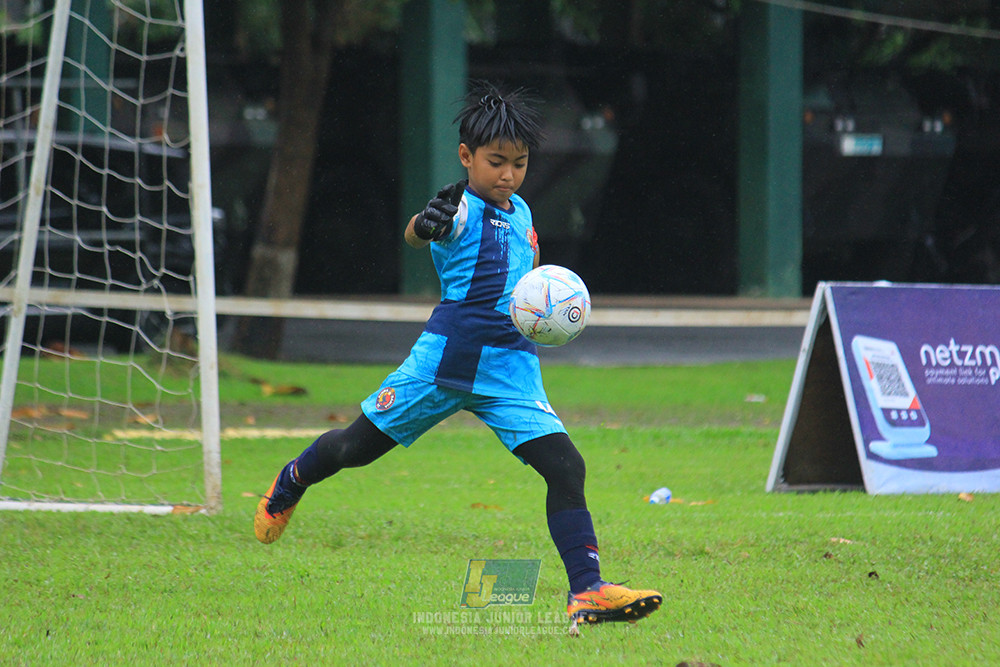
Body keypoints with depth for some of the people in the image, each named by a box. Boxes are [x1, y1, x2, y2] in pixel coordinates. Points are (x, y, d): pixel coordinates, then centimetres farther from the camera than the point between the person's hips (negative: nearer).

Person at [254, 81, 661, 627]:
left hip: (511, 369, 5)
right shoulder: (461, 210, -10)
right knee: (358, 447, 8)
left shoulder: (520, 213, 12)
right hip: (445, 358, -5)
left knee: (565, 467, -12)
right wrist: (427, 223, -56)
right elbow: (415, 236, -35)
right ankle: (291, 483, 41)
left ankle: (587, 592, -11)